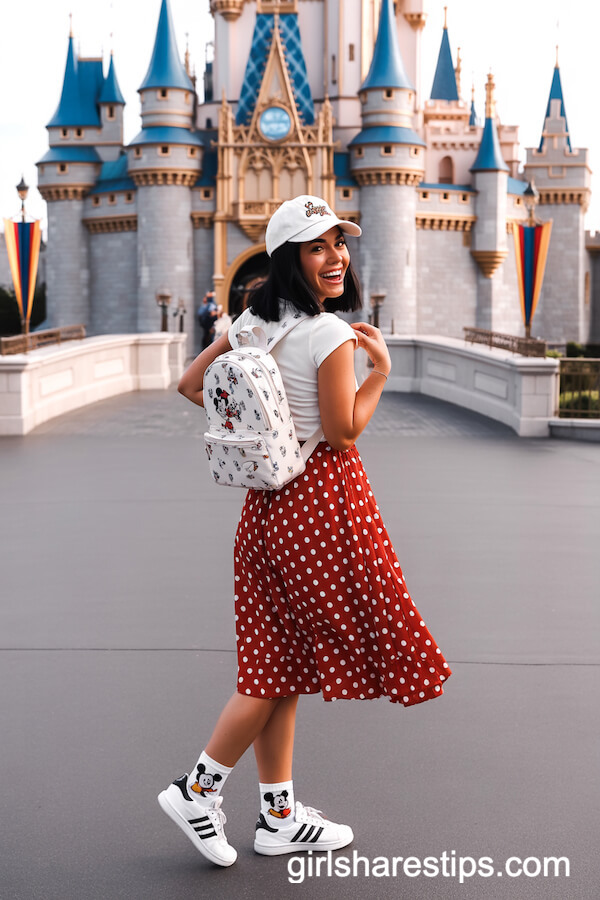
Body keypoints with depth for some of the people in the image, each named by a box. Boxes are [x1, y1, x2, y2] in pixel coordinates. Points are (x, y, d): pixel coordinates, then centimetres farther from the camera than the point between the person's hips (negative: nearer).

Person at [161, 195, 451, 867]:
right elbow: (342, 432, -14)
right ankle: (198, 789, 10)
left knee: (279, 659, 11)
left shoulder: (254, 320, 7)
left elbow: (191, 384, 11)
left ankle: (278, 817, 20)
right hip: (322, 495, -8)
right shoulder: (331, 335, -16)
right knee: (287, 663, 4)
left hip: (272, 499, 8)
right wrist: (381, 367, -6)